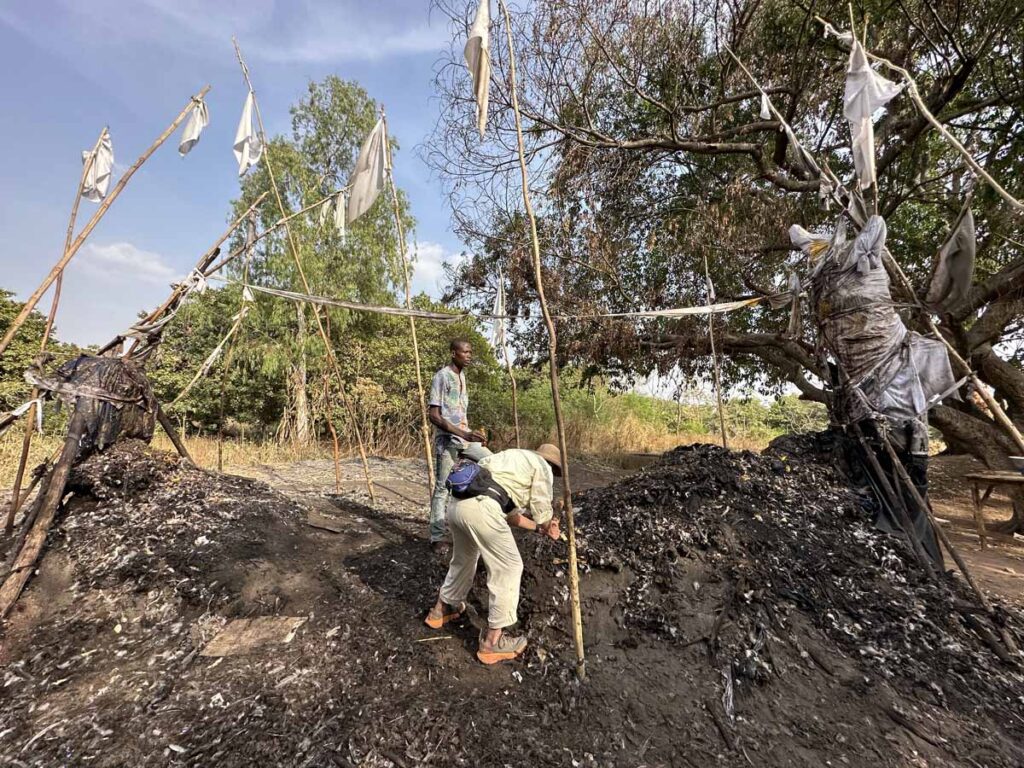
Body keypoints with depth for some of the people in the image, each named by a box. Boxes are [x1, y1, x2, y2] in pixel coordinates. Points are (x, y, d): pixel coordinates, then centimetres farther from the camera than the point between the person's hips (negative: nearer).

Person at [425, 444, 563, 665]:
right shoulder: (542, 467, 10)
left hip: (458, 504, 9)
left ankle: (441, 610, 51)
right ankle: (493, 641, 19)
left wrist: (538, 527, 41)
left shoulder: (515, 459, 33)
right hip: (481, 508, -9)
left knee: (463, 558, 31)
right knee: (508, 568, 9)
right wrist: (547, 525, 33)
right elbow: (542, 512, 11)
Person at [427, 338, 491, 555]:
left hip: (465, 436, 8)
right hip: (447, 439, -8)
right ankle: (437, 538, 14)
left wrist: (469, 433, 15)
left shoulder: (462, 375, 11)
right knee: (443, 488, 1)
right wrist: (462, 434, -26)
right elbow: (433, 415, -19)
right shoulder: (442, 376, -14)